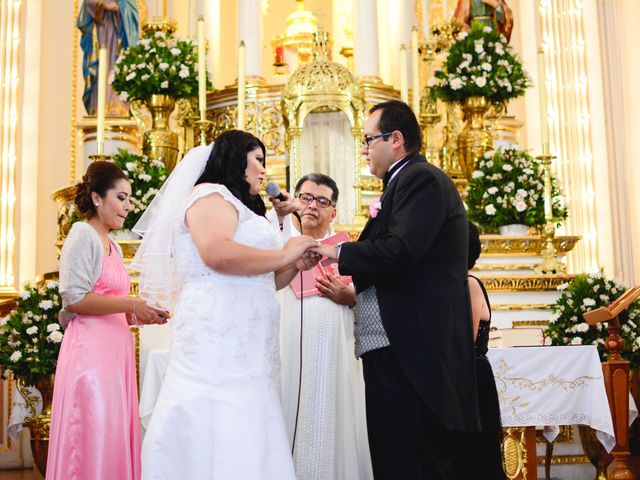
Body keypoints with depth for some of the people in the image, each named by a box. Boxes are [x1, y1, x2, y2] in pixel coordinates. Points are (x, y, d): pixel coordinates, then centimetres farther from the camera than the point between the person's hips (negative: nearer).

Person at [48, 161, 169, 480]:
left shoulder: (112, 245, 20)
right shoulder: (83, 234, -5)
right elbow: (74, 298, -14)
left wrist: (140, 315, 8)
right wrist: (132, 304, -13)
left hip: (116, 350, 8)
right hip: (91, 349, -8)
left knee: (115, 437, 7)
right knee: (94, 437, -6)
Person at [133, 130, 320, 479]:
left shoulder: (238, 207, 29)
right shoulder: (210, 194, 0)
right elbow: (217, 253, -20)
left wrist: (293, 267, 13)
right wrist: (284, 255, -9)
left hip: (243, 351, 9)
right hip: (217, 339, -9)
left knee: (247, 448, 3)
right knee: (224, 452, -12)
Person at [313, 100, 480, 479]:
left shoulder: (421, 179, -7)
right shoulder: (411, 181, 24)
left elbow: (400, 250, -22)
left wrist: (338, 252, -9)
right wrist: (352, 292, 18)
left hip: (408, 356, -10)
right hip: (398, 353, 10)